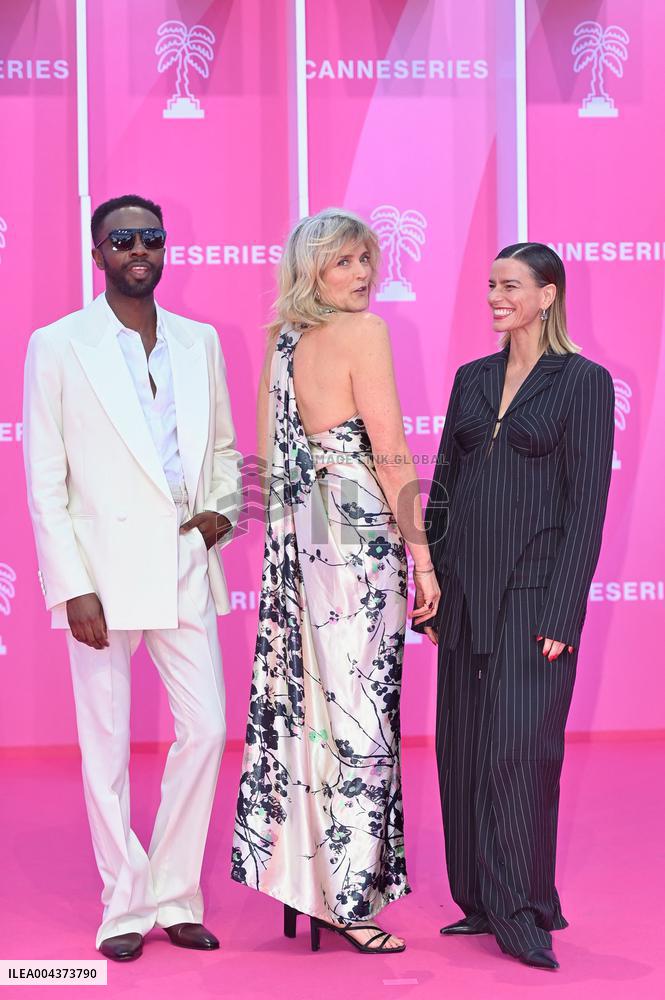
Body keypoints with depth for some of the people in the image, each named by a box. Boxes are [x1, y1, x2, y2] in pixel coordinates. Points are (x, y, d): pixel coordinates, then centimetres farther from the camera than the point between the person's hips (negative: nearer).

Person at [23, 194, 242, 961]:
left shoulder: (199, 342, 11)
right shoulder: (58, 346, -2)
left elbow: (224, 446, 22)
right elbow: (44, 481, -4)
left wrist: (224, 508, 1)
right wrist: (73, 587, -11)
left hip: (185, 566, 4)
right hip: (104, 572, -4)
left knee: (205, 729, 3)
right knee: (106, 745, 2)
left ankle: (174, 897, 16)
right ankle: (125, 907, 15)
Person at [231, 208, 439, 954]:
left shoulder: (282, 341, 12)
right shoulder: (364, 332, -9)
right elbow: (391, 454, -12)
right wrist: (422, 553, -10)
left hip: (298, 541, 8)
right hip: (359, 537, -8)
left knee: (309, 703, 13)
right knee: (356, 707, -3)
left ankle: (297, 869, 20)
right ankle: (347, 896, 1)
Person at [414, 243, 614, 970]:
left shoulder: (584, 382, -4)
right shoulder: (471, 380, 12)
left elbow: (586, 504, -9)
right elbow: (442, 488, 14)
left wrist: (561, 613, -14)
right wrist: (433, 590, 9)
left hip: (533, 593, -6)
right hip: (466, 591, 6)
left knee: (519, 749, -8)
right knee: (462, 751, 7)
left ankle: (523, 914, 1)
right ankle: (480, 901, 18)